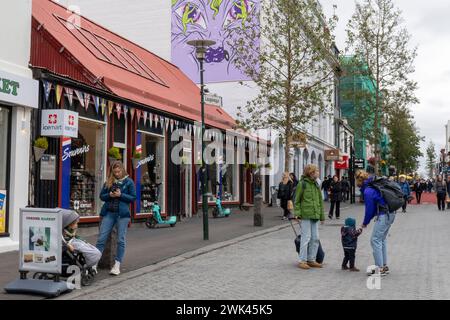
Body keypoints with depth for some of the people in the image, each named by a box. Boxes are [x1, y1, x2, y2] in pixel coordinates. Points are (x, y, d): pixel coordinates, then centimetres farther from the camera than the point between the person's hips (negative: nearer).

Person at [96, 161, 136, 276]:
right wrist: (109, 195, -6)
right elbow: (101, 196, 15)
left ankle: (117, 265, 7)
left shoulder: (129, 182, 3)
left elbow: (133, 198, 1)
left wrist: (121, 195, -12)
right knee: (101, 238, -1)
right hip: (108, 213, 3)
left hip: (122, 214, -3)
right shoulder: (108, 182, 12)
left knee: (121, 240, 0)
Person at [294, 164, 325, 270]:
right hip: (305, 215, -7)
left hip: (315, 216, 7)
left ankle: (311, 260, 18)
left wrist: (322, 216, 17)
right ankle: (302, 261, 2)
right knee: (306, 238, -6)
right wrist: (297, 213, -13)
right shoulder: (302, 184, -4)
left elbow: (320, 201, 19)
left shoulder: (316, 185, 15)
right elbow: (297, 200, -3)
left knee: (315, 238, 7)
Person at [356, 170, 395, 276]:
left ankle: (380, 268, -4)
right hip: (391, 214, 10)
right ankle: (384, 266, 24)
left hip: (384, 216, -10)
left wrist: (365, 223, 7)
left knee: (375, 240, -4)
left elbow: (369, 209, -9)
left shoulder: (368, 191, -15)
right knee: (382, 239, 18)